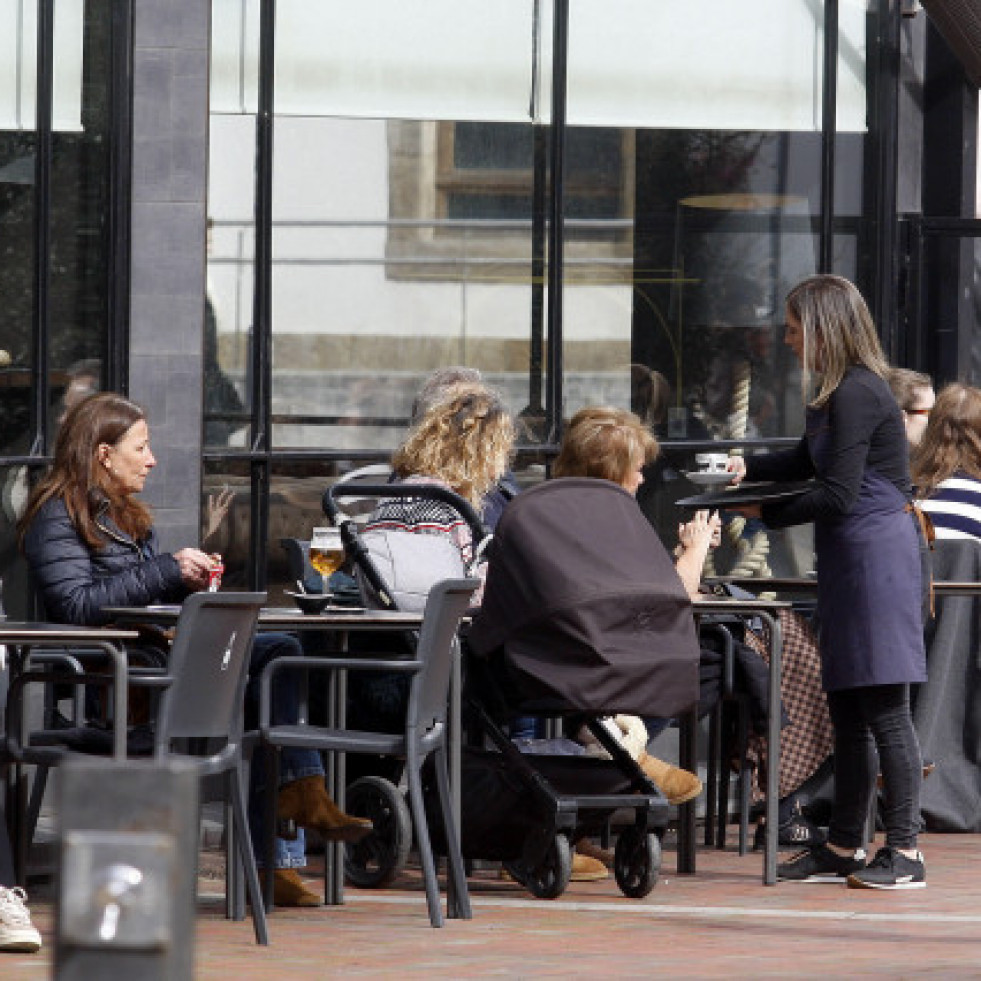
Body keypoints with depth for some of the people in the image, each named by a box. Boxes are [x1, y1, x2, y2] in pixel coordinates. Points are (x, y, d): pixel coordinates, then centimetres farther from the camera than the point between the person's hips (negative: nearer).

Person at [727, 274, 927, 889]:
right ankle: (845, 846, 19)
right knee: (848, 710, 13)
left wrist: (766, 513, -7)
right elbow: (807, 463, 30)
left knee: (884, 708, -10)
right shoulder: (839, 393, 16)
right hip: (850, 560, 10)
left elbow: (837, 495, -19)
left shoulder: (857, 394, -16)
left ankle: (905, 852, -9)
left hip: (877, 554, -10)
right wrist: (746, 469, 16)